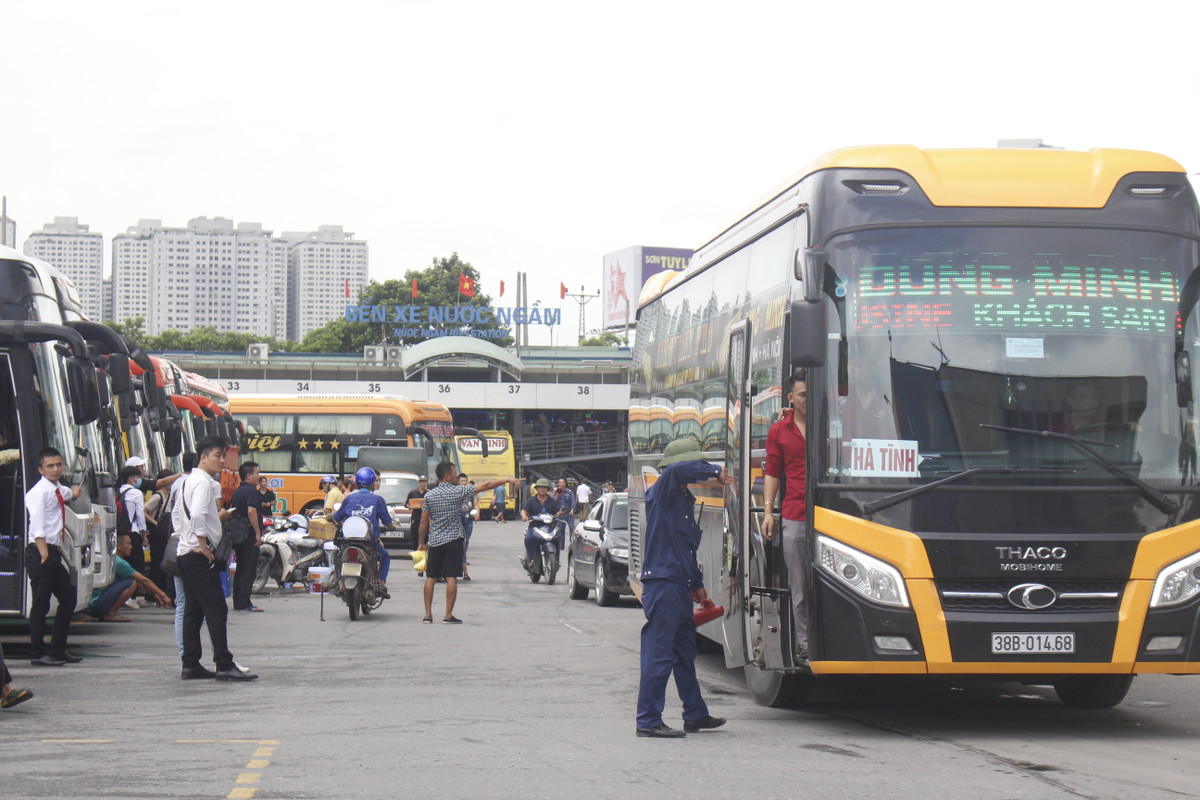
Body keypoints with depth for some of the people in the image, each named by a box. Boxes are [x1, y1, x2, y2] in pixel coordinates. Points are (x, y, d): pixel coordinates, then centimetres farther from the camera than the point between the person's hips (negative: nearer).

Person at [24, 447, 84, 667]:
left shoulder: (59, 490, 14)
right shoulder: (39, 492, -12)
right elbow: (38, 528, -22)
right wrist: (44, 555, -29)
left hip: (54, 552, 9)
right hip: (40, 552, -9)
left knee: (68, 599, 13)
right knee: (41, 605, -7)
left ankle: (58, 650, 21)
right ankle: (37, 654, -1)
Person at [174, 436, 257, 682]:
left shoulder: (189, 481, 18)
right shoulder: (204, 482, -13)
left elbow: (177, 514, 26)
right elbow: (198, 515, -26)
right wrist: (203, 545, -19)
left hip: (185, 553, 10)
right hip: (199, 555, -10)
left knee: (193, 610, 11)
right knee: (216, 609, -9)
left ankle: (191, 665, 12)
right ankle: (224, 665, -11)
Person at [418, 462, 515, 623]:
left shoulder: (429, 495, 2)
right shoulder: (458, 491, -7)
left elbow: (424, 521, 5)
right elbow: (485, 486, -3)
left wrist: (421, 542, 15)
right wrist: (507, 480, 5)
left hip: (434, 541, 4)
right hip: (453, 540, -4)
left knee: (431, 577, 8)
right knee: (451, 578, -2)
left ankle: (428, 614, 6)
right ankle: (448, 615, -4)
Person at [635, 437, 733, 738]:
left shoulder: (684, 499, 18)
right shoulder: (661, 493, -8)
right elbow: (677, 471, -32)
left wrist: (697, 584, 26)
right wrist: (715, 473, -21)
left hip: (680, 586, 10)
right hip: (662, 581, -10)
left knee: (685, 653, 17)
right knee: (659, 653, -8)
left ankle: (695, 715, 26)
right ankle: (648, 720, -5)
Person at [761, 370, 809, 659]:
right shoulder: (779, 431, 14)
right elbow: (772, 472, 16)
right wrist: (768, 510, 6)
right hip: (794, 517, 2)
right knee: (799, 588, 2)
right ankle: (804, 643, 8)